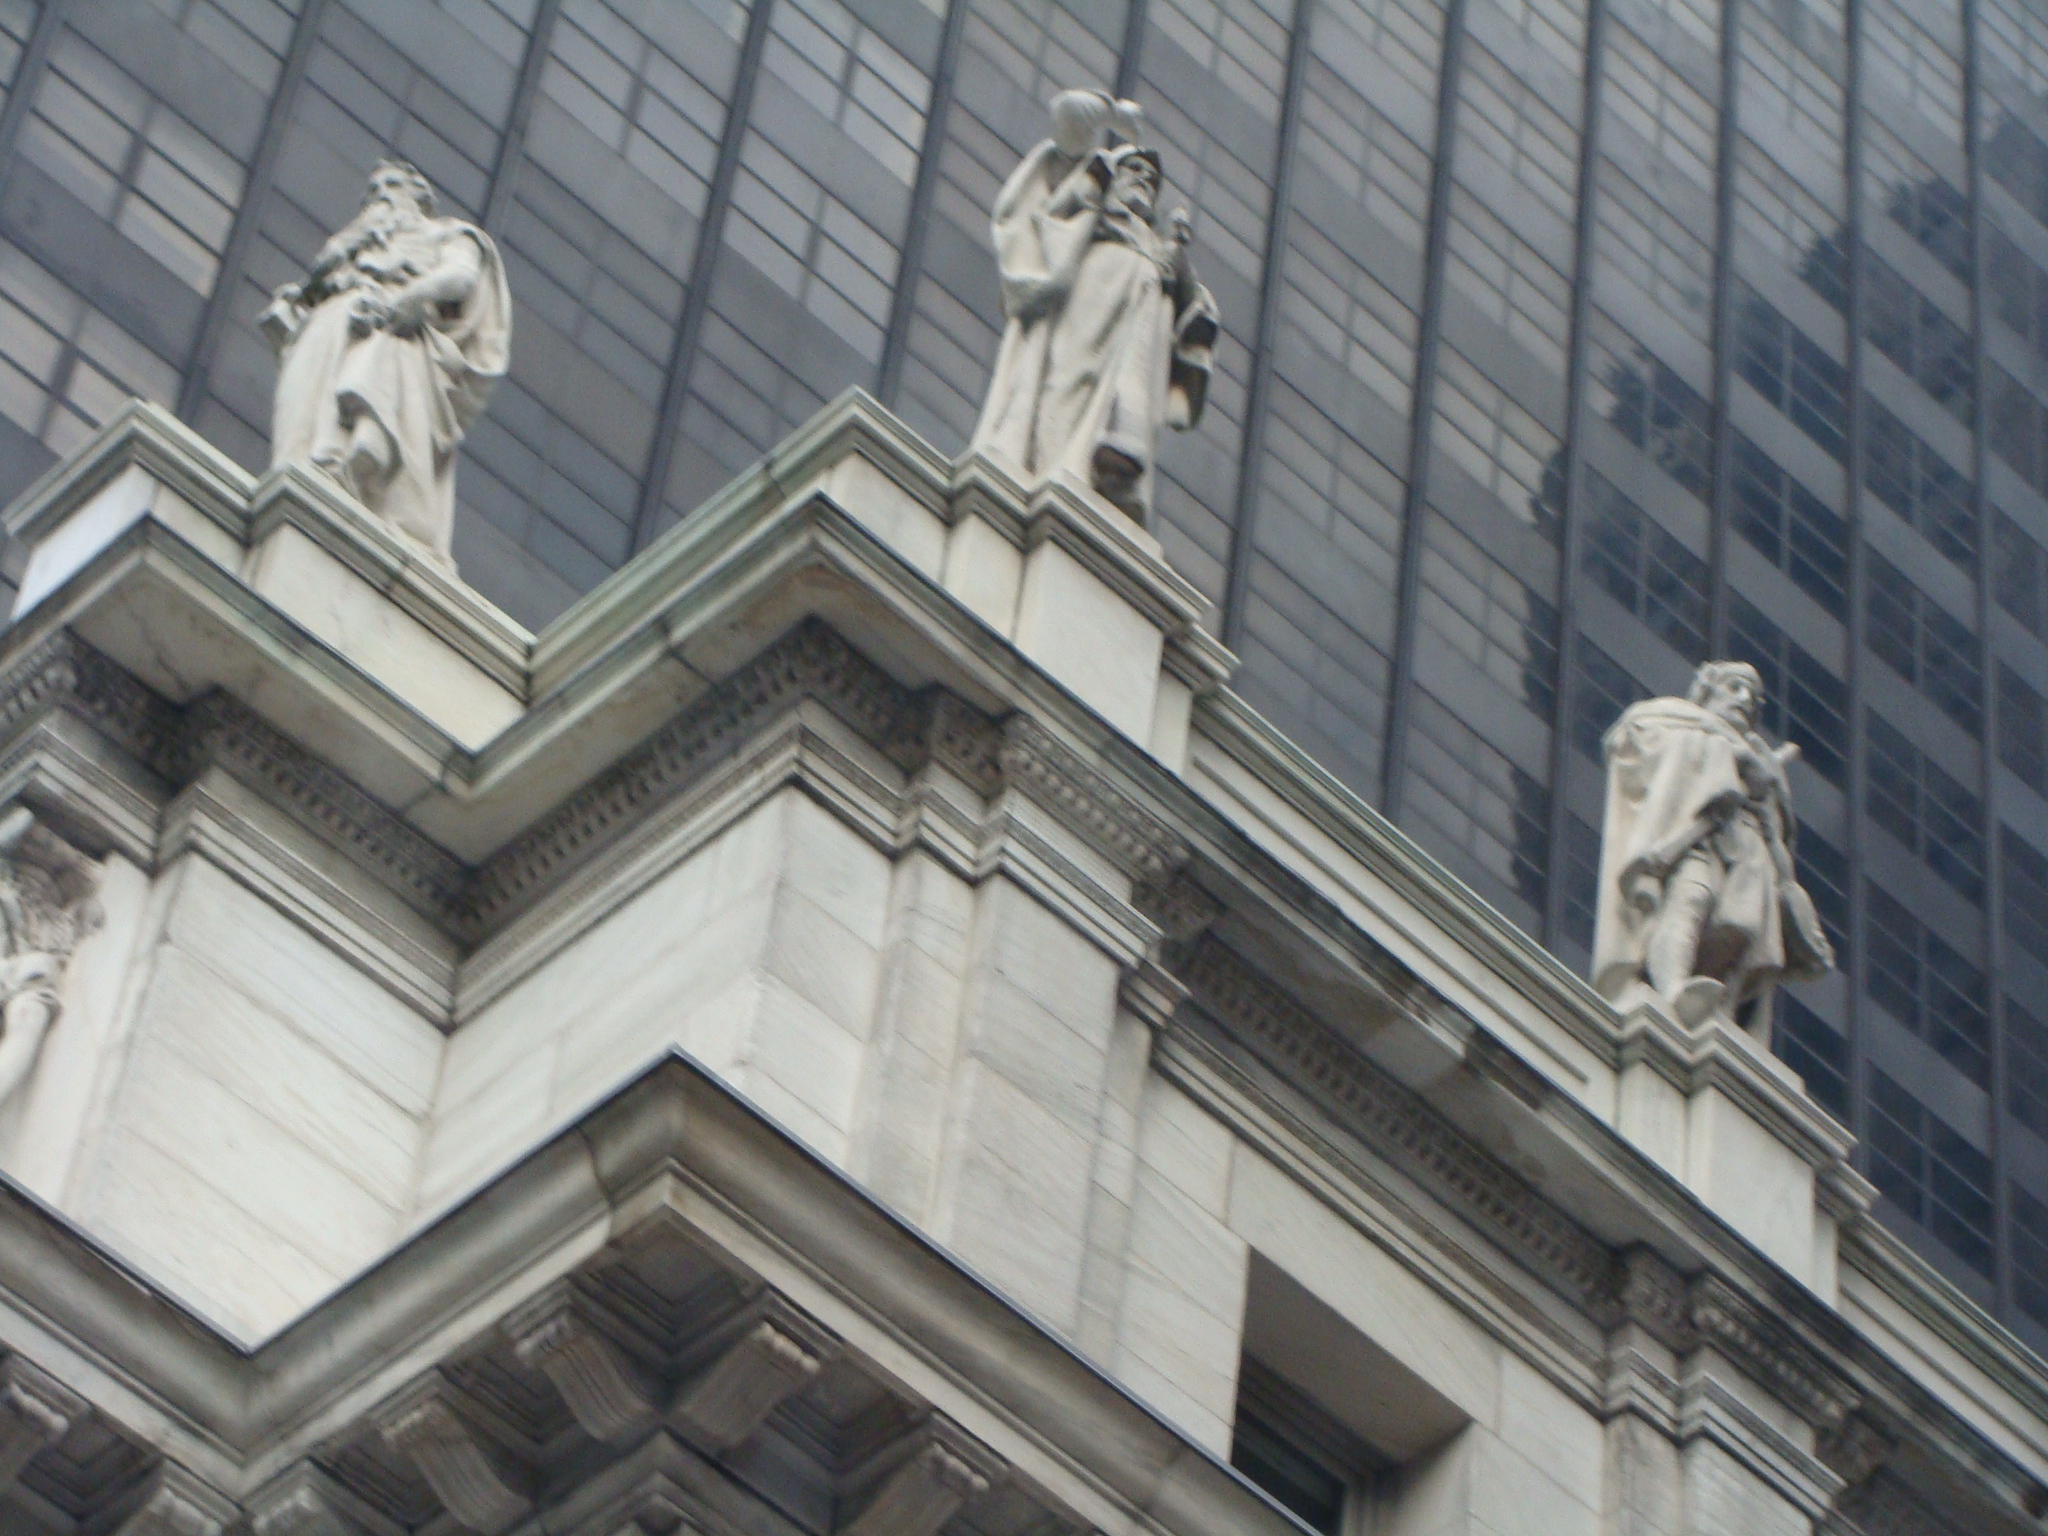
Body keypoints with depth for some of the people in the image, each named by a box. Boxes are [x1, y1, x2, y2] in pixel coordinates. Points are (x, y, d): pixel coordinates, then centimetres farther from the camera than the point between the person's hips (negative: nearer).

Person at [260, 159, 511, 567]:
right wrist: (285, 308, 5)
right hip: (326, 330, 5)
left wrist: (396, 302, -15)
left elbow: (461, 274, 4)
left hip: (399, 335, -5)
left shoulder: (447, 235, 32)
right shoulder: (351, 240, 48)